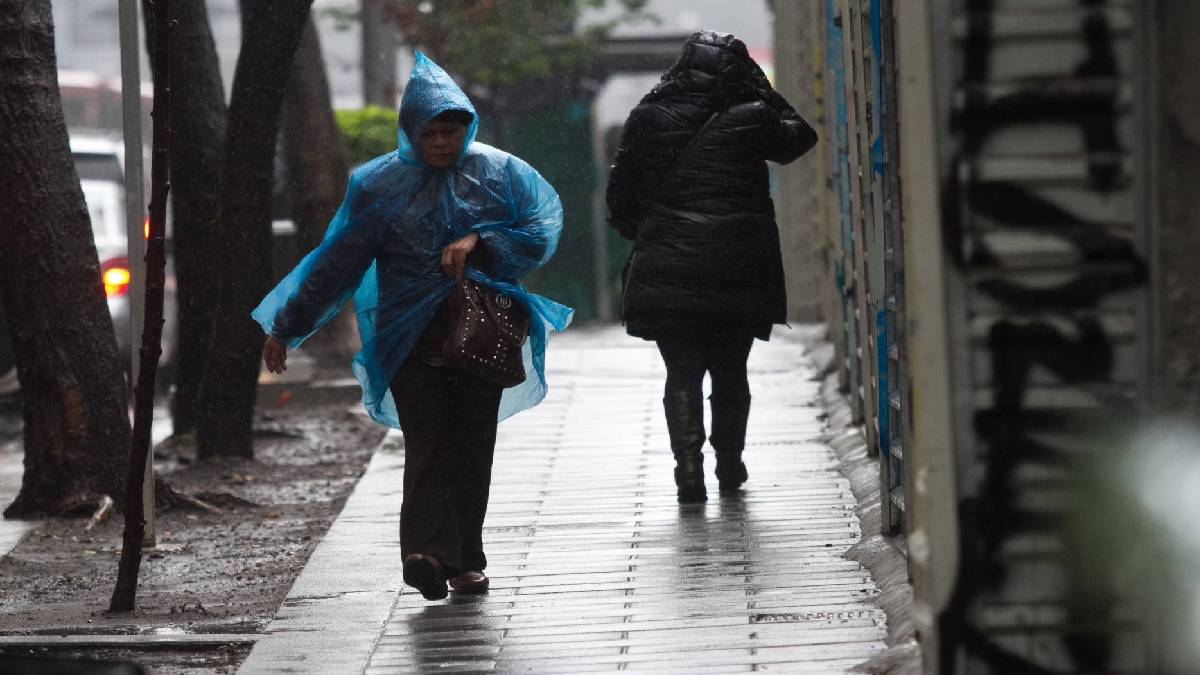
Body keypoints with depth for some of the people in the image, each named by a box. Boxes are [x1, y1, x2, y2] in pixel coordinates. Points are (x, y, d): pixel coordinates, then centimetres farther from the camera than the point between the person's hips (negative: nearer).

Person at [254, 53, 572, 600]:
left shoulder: (499, 173, 5)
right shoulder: (381, 185, 3)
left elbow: (541, 232, -1)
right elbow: (335, 262, 4)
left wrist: (479, 242, -15)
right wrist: (286, 328, 3)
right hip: (411, 341, -1)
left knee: (472, 449, 3)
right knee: (427, 444, -16)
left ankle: (463, 561, 12)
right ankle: (427, 553, -27)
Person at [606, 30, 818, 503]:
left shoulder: (648, 119, 2)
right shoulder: (751, 120, -3)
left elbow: (620, 193, 8)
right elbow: (799, 136, 18)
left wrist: (637, 233, 24)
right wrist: (759, 87, 15)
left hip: (665, 269, 0)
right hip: (739, 271, 0)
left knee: (681, 373, 5)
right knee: (731, 371, 15)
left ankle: (688, 462, -10)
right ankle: (729, 464, 21)